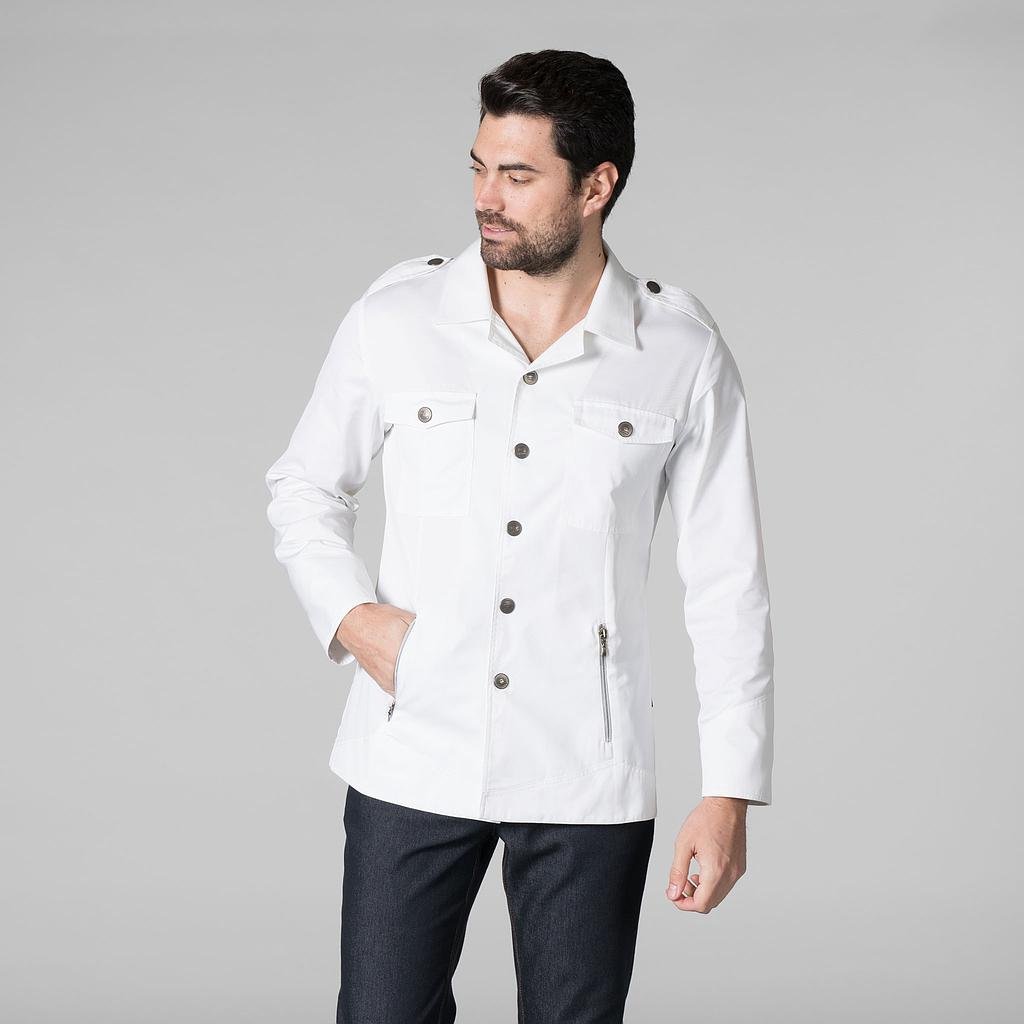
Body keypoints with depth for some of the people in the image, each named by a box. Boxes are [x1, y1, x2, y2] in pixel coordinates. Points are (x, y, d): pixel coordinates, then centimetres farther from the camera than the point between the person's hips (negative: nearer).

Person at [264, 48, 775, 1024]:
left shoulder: (681, 350, -4)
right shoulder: (396, 316, -1)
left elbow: (728, 584, 0)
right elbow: (302, 487, 13)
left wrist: (729, 794, -4)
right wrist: (350, 616, -5)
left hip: (588, 782, -1)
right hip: (413, 761, 1)